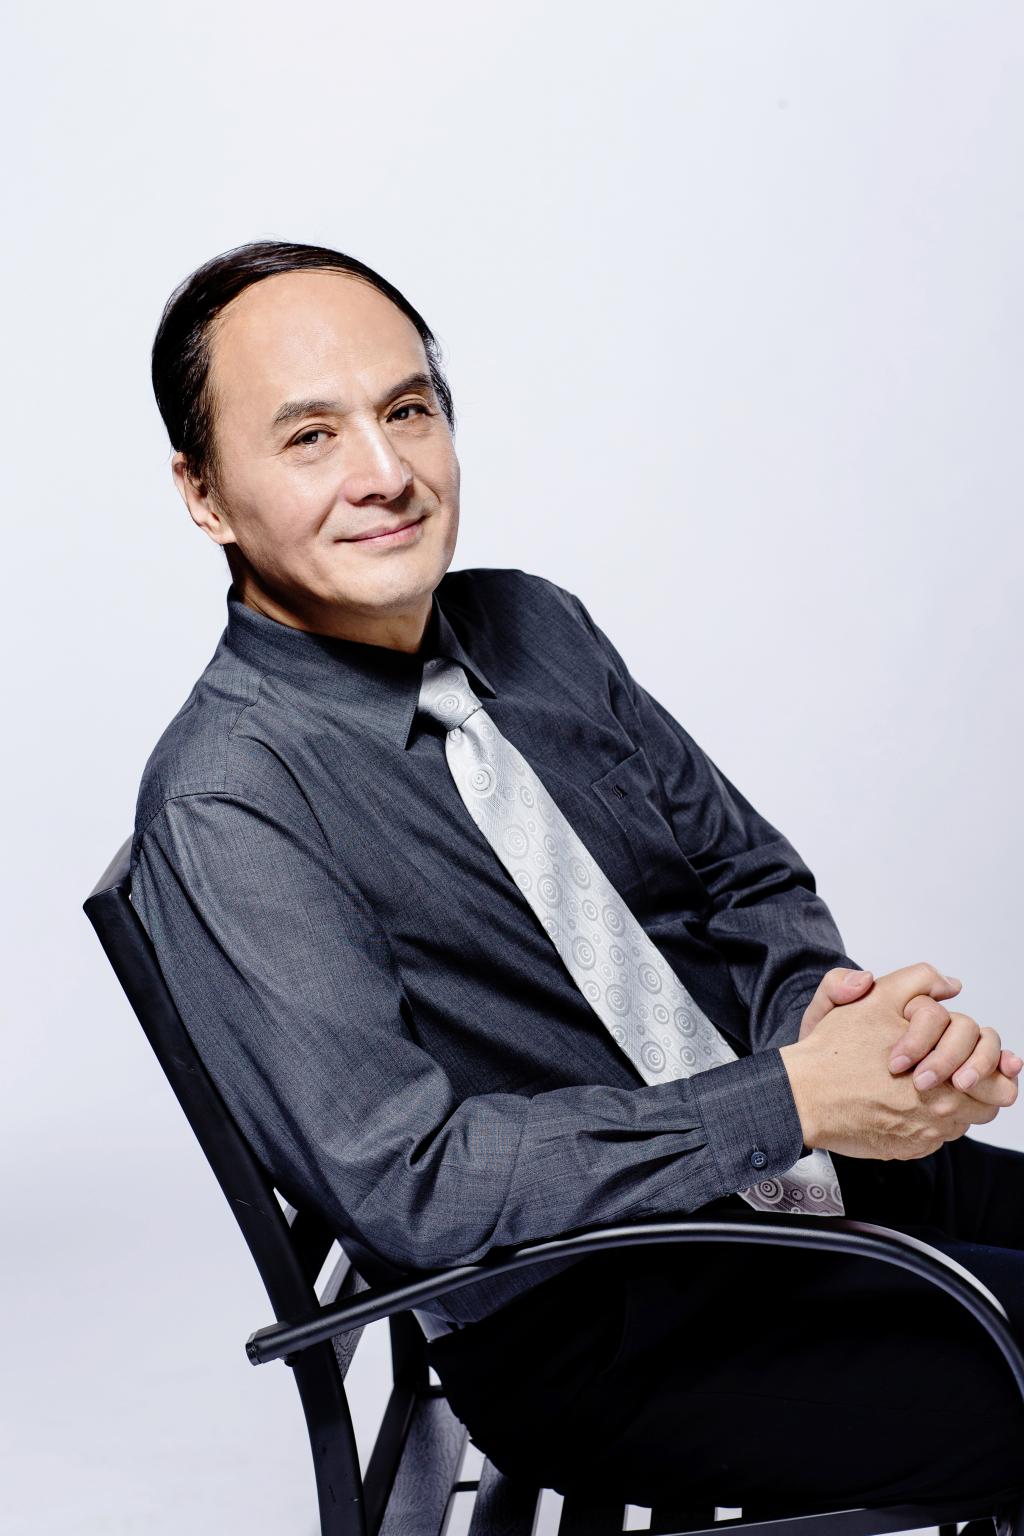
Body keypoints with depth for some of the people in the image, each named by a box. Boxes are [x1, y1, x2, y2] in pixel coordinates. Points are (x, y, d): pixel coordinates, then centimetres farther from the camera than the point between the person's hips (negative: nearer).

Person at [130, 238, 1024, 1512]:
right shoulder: (224, 808, -17)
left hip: (802, 1164, 7)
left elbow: (745, 876, 9)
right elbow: (404, 1180, -23)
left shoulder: (534, 624, 5)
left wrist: (835, 1008, -15)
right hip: (591, 1336, -7)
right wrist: (798, 1097, -24)